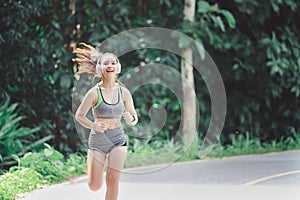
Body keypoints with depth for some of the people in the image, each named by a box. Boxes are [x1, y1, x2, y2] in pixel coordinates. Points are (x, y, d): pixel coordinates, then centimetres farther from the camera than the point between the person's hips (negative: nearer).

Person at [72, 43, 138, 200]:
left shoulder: (123, 92, 1)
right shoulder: (94, 93, -9)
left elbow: (134, 119, 9)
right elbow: (79, 115, -2)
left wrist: (130, 118, -15)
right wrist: (93, 126, -19)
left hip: (118, 140, 2)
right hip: (97, 140, -2)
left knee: (113, 181, -3)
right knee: (94, 186, 0)